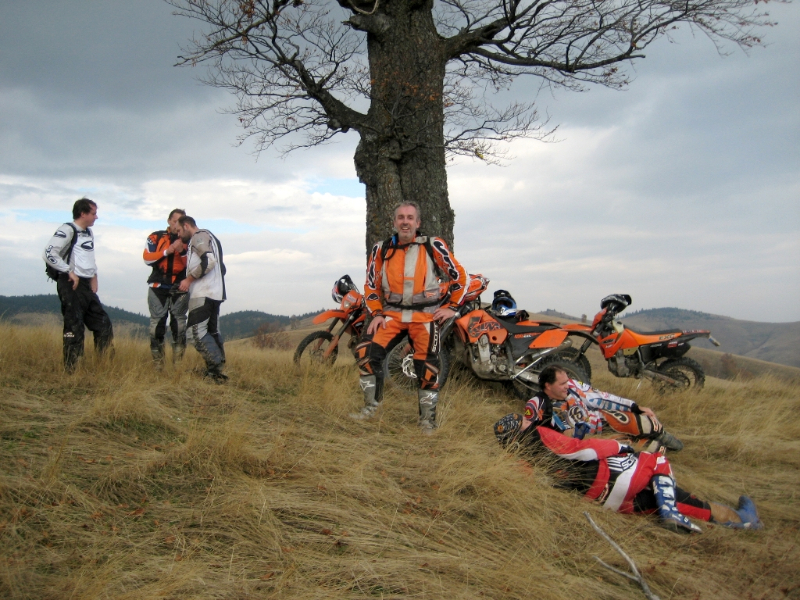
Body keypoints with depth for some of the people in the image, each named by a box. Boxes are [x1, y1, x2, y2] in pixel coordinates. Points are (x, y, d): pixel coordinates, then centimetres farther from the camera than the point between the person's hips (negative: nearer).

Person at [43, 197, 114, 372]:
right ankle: (71, 370, 1)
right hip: (71, 284, -9)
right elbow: (49, 254, -20)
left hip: (86, 285, 9)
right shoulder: (67, 230, -10)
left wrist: (94, 276, 16)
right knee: (74, 327, -7)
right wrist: (70, 272, -17)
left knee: (103, 324, 8)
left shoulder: (89, 233, 17)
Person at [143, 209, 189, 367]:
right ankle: (158, 364, 2)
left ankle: (178, 364, 1)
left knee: (179, 324, -2)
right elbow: (147, 258, -4)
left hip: (180, 288, 1)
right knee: (157, 322, -3)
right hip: (159, 286, 0)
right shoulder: (156, 237, 7)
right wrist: (167, 251, -13)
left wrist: (183, 252, -16)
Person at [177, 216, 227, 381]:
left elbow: (209, 260, -21)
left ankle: (215, 369, -19)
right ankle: (218, 371, 7)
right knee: (212, 331, 9)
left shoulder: (199, 236, -4)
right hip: (215, 293, 10)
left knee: (197, 331, -13)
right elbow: (221, 267, 24)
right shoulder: (211, 238, 26)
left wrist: (189, 279, -16)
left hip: (203, 293, -10)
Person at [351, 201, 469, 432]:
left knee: (427, 367, -4)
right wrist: (376, 313, 3)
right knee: (365, 352, -13)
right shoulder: (381, 250, 6)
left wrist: (451, 306, 1)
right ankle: (371, 405, 1)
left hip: (425, 314, -3)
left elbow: (459, 276, 4)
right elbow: (371, 285, 13)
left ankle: (428, 418, 12)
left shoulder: (433, 246, -3)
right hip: (392, 313, 3)